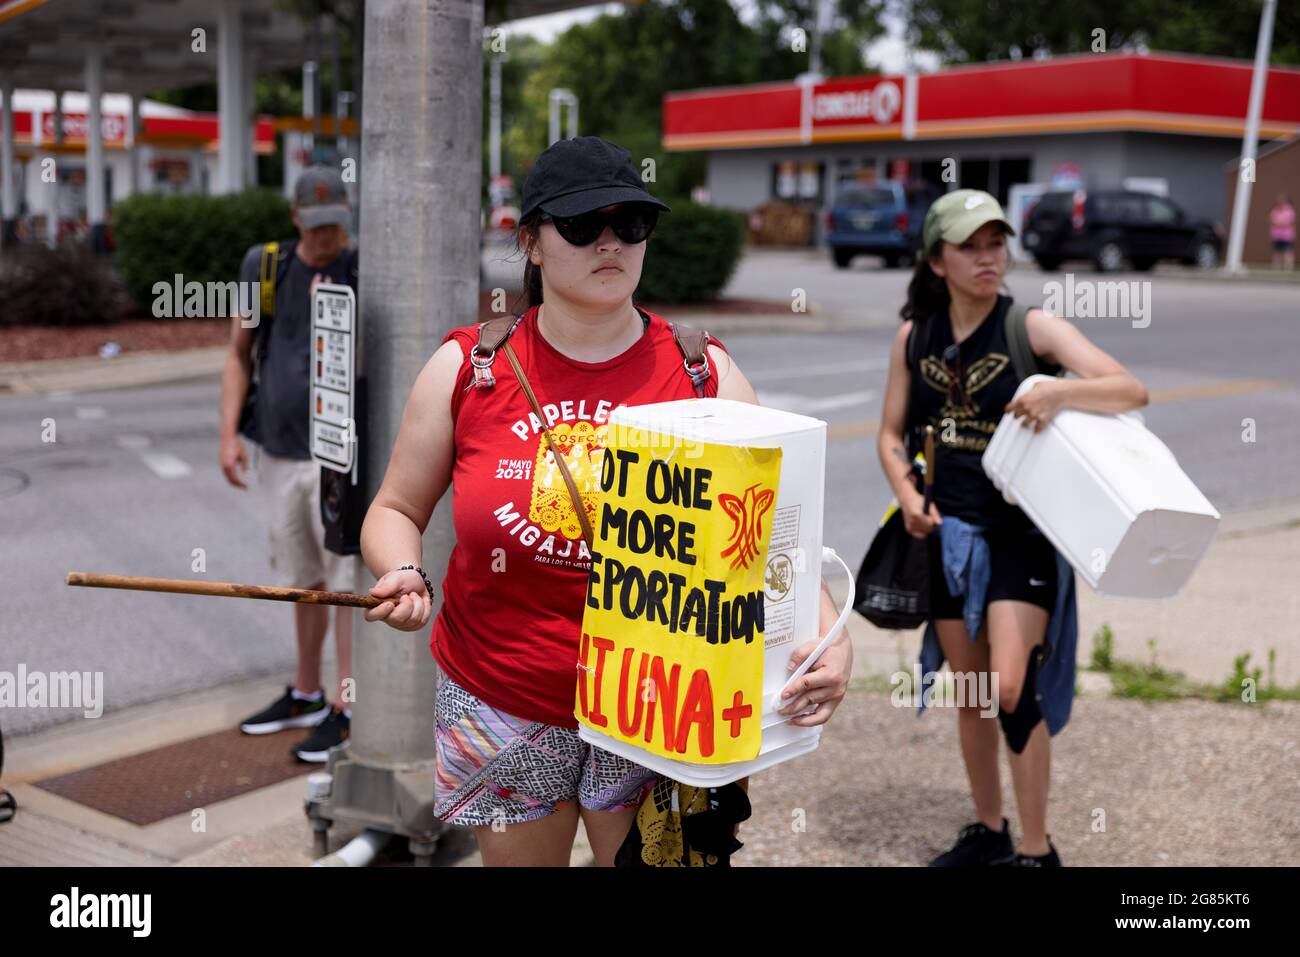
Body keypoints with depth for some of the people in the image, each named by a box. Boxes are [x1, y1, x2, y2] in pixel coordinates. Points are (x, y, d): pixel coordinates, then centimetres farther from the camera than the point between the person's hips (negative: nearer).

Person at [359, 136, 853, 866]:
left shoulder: (704, 374, -5)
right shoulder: (466, 367, -5)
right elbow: (396, 510, 5)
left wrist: (830, 639, -25)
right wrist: (404, 577, -17)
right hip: (502, 704, 1)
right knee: (516, 856, 18)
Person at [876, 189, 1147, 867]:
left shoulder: (1031, 327, -9)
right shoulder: (914, 336, 3)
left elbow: (1132, 391, -16)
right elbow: (891, 434, 10)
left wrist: (1060, 391, -34)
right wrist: (906, 492, -9)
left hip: (1020, 532, -4)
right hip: (947, 532, 4)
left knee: (1011, 688, -16)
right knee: (969, 694, 13)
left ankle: (1036, 851, 0)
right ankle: (986, 832, 32)